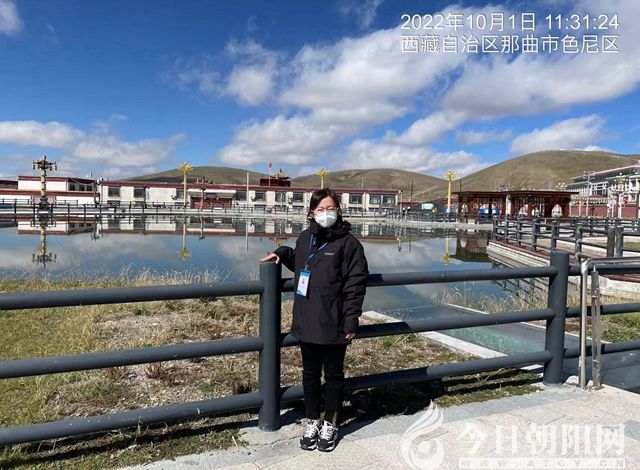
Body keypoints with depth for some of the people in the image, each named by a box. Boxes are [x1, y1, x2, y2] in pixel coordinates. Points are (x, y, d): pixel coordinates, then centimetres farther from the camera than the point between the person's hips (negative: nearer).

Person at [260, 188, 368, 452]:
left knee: (333, 375, 13)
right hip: (307, 322, 5)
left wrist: (351, 320, -13)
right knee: (310, 375, 16)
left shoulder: (348, 242, -9)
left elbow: (356, 283, -10)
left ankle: (330, 425, 31)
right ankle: (312, 423, 34)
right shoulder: (305, 238, 7)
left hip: (334, 326, -4)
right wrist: (283, 253, 9)